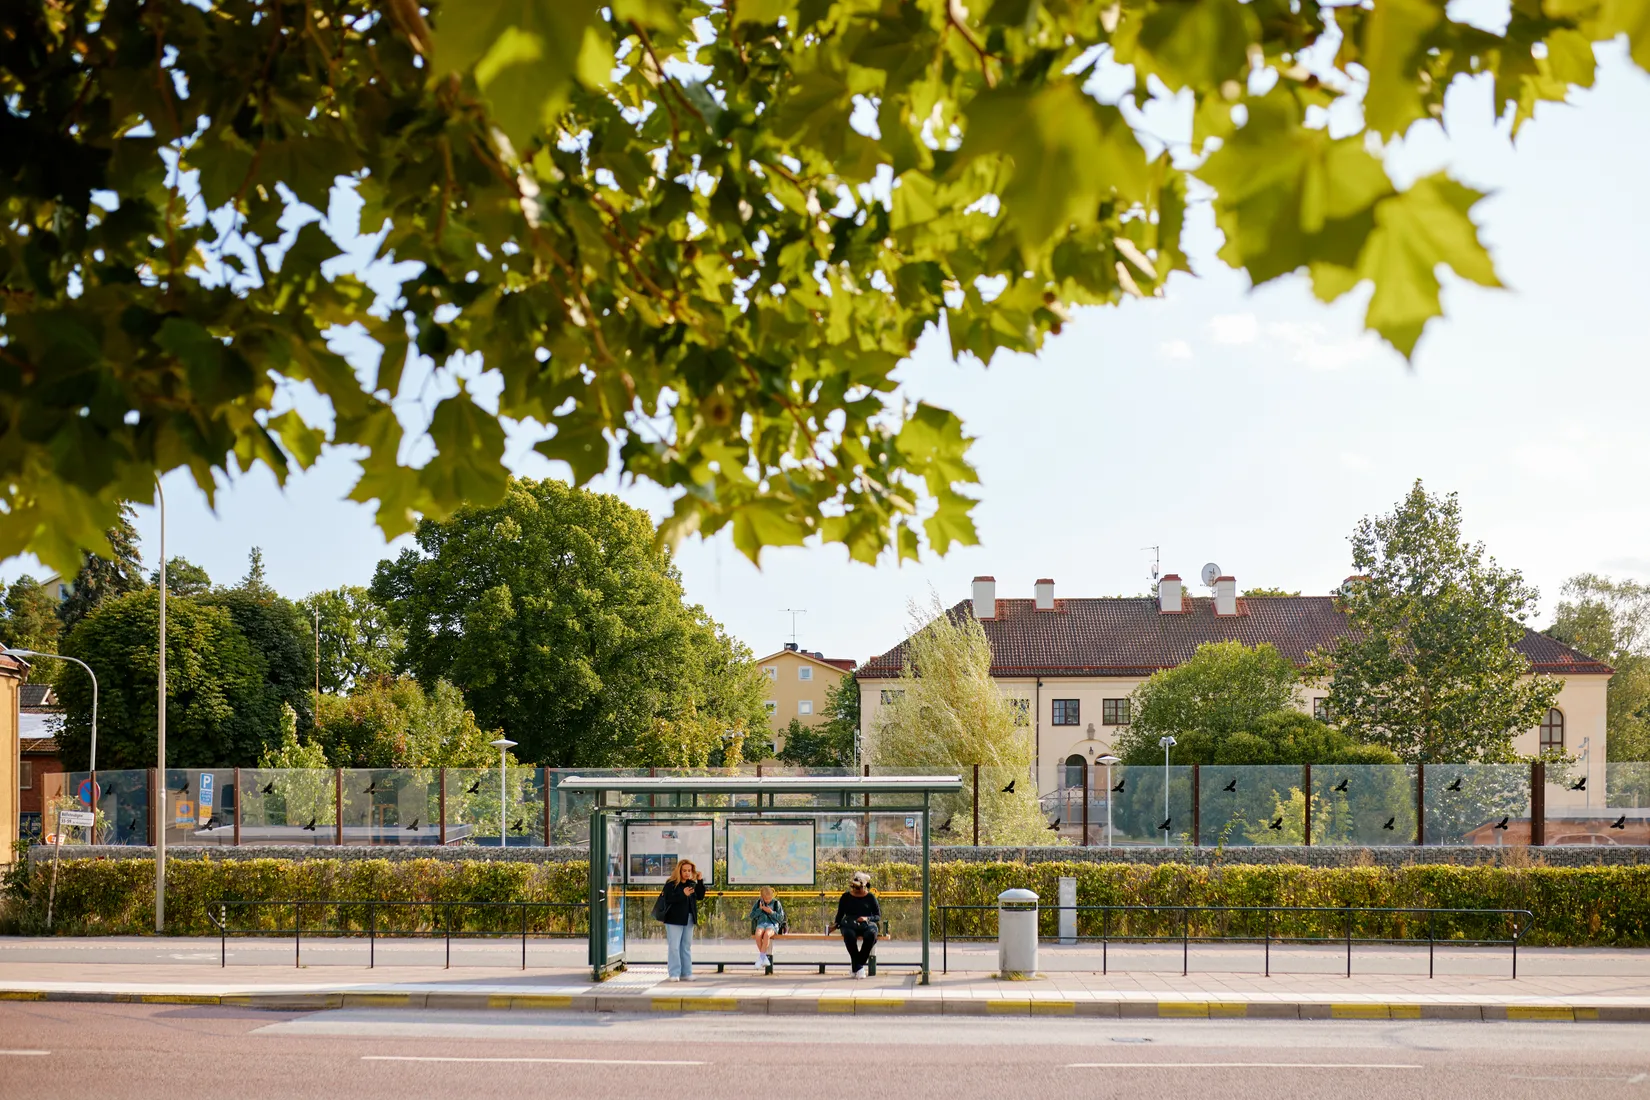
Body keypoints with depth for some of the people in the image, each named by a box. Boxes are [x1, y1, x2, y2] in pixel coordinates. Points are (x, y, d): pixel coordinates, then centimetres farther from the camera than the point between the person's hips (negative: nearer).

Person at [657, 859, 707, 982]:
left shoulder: (691, 884, 8)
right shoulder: (671, 884, -10)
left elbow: (700, 897, 1)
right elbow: (667, 899, -20)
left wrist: (700, 881, -8)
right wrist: (683, 894, -28)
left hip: (688, 920, 6)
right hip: (674, 920, -6)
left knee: (686, 947, 11)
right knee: (674, 947, -6)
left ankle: (686, 973, 16)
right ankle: (673, 974, -3)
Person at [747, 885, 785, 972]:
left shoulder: (776, 903, 8)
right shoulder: (758, 903, 14)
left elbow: (781, 918, 5)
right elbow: (752, 916, 12)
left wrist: (771, 912, -9)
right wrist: (760, 909, -2)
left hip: (773, 924, -2)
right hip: (761, 923, 2)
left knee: (767, 934, -38)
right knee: (758, 934, -35)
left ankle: (761, 957, -33)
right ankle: (764, 958, -26)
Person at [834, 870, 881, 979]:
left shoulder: (870, 897, 12)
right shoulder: (846, 897, 16)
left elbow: (878, 916, 10)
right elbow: (840, 914, 17)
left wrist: (867, 918, -10)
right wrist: (836, 925, -4)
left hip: (867, 924, 0)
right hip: (849, 925, 0)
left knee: (871, 934, -38)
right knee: (849, 935, -39)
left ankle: (858, 965, -28)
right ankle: (858, 967, -32)